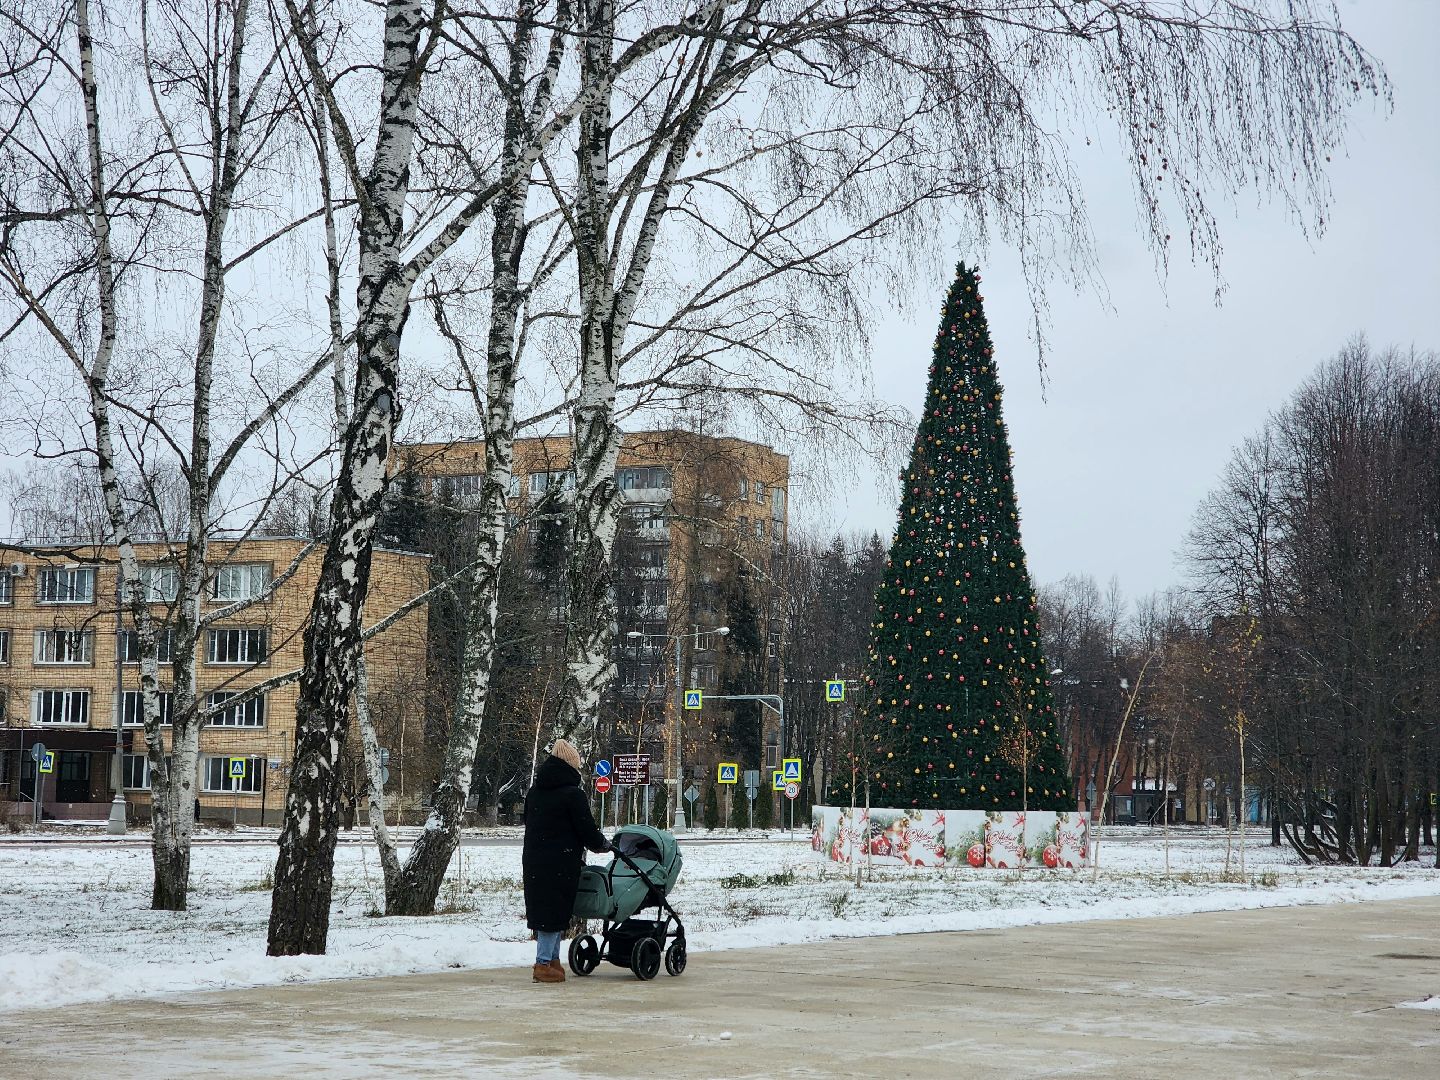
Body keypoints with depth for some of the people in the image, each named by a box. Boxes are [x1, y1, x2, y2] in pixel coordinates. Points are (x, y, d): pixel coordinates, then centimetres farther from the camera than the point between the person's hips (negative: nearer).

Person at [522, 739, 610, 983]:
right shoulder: (573, 795, -12)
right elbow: (588, 830, -10)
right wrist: (603, 844, 10)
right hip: (561, 862, -7)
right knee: (554, 910, -2)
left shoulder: (535, 791, 12)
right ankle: (544, 964, -2)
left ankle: (552, 959, 19)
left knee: (542, 909, 13)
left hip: (533, 859, 7)